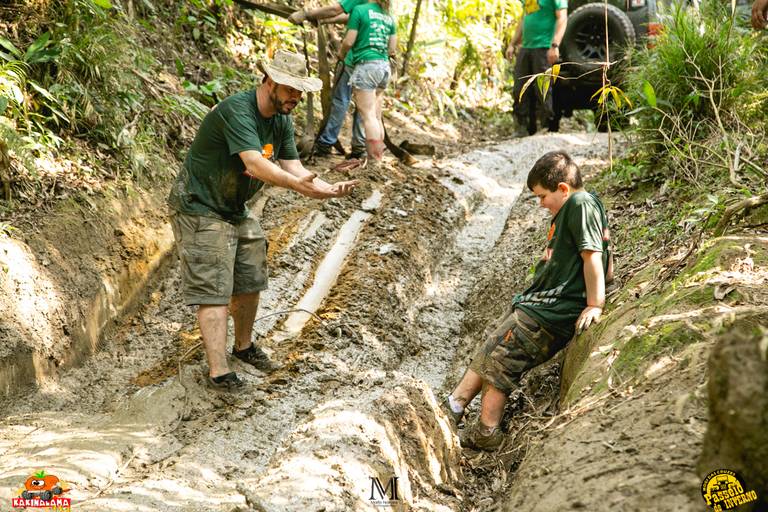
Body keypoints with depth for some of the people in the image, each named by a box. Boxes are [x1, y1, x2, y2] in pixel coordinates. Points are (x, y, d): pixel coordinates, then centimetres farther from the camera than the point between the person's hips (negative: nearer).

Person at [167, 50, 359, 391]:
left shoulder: (281, 120, 2)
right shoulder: (237, 111, -27)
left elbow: (293, 168, -4)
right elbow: (256, 165, -40)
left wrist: (328, 189, -22)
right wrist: (298, 184, -53)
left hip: (236, 210, 9)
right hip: (200, 210, -9)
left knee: (250, 283, 16)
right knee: (213, 291, -11)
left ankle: (244, 346, 38)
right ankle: (219, 372, -10)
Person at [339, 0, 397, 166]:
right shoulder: (389, 17, 14)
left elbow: (349, 41, -6)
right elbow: (392, 49, 14)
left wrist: (341, 55, 13)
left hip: (366, 66, -6)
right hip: (384, 67, 6)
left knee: (368, 116, -9)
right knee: (376, 116, 10)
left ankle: (375, 162, -16)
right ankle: (379, 159, 10)